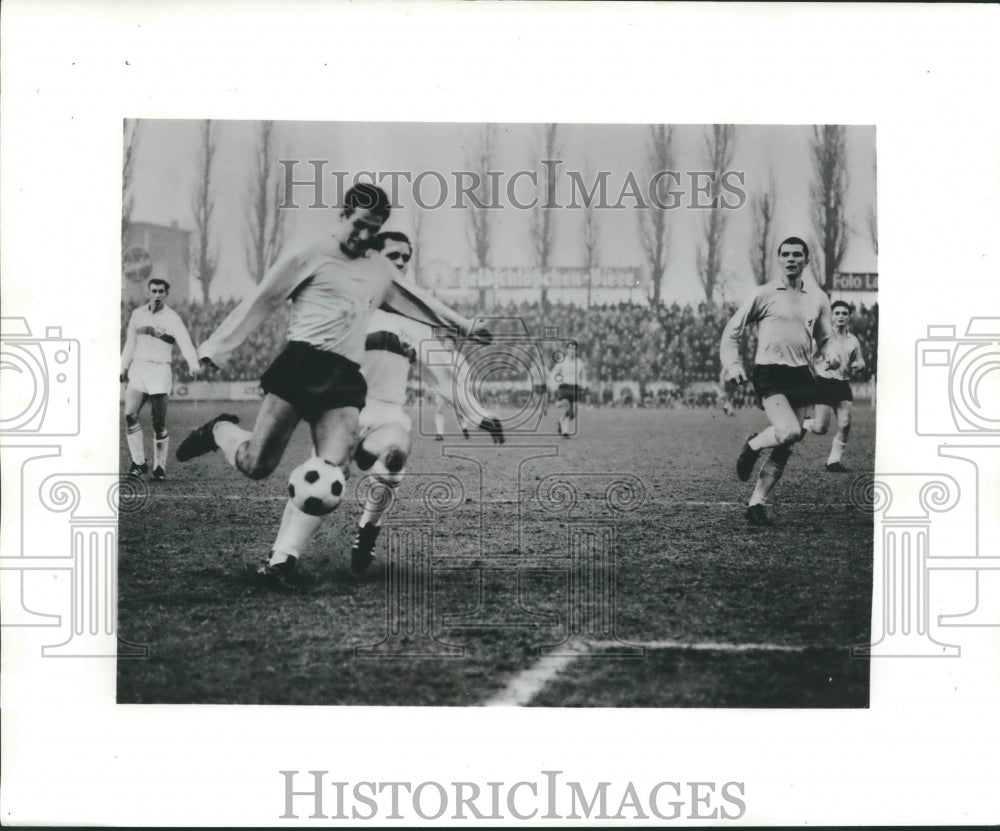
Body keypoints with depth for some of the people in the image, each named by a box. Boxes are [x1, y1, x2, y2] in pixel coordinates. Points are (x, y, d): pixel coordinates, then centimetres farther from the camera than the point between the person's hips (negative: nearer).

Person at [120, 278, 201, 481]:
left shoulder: (172, 318, -5)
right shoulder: (137, 314, 10)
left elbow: (185, 343, -19)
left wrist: (193, 365, -36)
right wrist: (123, 368, 19)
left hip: (160, 371, -3)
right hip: (137, 368, 3)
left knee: (159, 423, -5)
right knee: (130, 415, -13)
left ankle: (160, 467, 6)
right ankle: (139, 463, -5)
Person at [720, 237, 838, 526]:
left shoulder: (818, 298, 12)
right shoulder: (764, 294, 1)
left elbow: (824, 339, 22)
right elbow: (732, 330, 5)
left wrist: (829, 356, 0)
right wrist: (733, 365, -7)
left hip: (801, 375, 5)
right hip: (769, 373, -5)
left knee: (785, 448, 3)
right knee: (789, 432, -25)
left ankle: (756, 504, 13)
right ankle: (752, 446, 6)